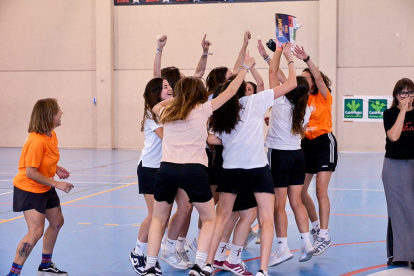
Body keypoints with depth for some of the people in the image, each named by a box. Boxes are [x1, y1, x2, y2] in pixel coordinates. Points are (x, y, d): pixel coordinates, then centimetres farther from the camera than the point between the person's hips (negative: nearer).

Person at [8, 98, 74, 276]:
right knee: (36, 231, -18)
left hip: (45, 188, 10)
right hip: (29, 190, -10)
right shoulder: (36, 141, -29)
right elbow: (30, 172, -28)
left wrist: (56, 169, -3)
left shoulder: (51, 134, -1)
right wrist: (56, 184, -23)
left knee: (57, 222, 20)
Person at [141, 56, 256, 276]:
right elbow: (230, 91, 16)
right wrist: (246, 67, 27)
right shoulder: (202, 109, 8)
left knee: (158, 219, 21)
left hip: (166, 168, 3)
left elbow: (156, 106, 42)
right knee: (209, 219, 15)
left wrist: (177, 98, 38)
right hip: (193, 170, -3)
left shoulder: (167, 112, 17)